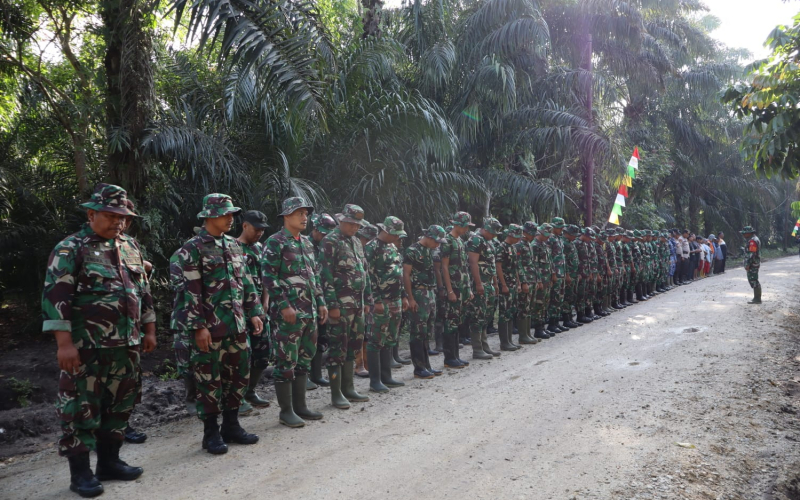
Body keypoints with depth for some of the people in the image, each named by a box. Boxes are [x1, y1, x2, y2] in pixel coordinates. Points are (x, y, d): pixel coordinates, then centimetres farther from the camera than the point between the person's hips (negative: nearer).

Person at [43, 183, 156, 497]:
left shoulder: (131, 247, 12)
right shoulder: (70, 249, -7)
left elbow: (143, 291, 18)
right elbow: (55, 296, -12)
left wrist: (149, 330, 15)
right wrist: (64, 343, -18)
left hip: (127, 346, 6)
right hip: (86, 349, -6)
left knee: (119, 406, 14)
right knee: (81, 409, 2)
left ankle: (109, 461, 29)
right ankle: (80, 473, 16)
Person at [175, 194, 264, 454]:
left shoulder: (234, 245, 13)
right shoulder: (192, 249, -7)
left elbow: (246, 281, 16)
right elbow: (191, 291, -12)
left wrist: (254, 312, 10)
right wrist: (199, 327, -16)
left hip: (237, 325, 7)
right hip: (211, 328, -7)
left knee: (239, 375, 12)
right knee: (209, 379, 3)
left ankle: (231, 426, 27)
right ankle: (211, 433, 15)